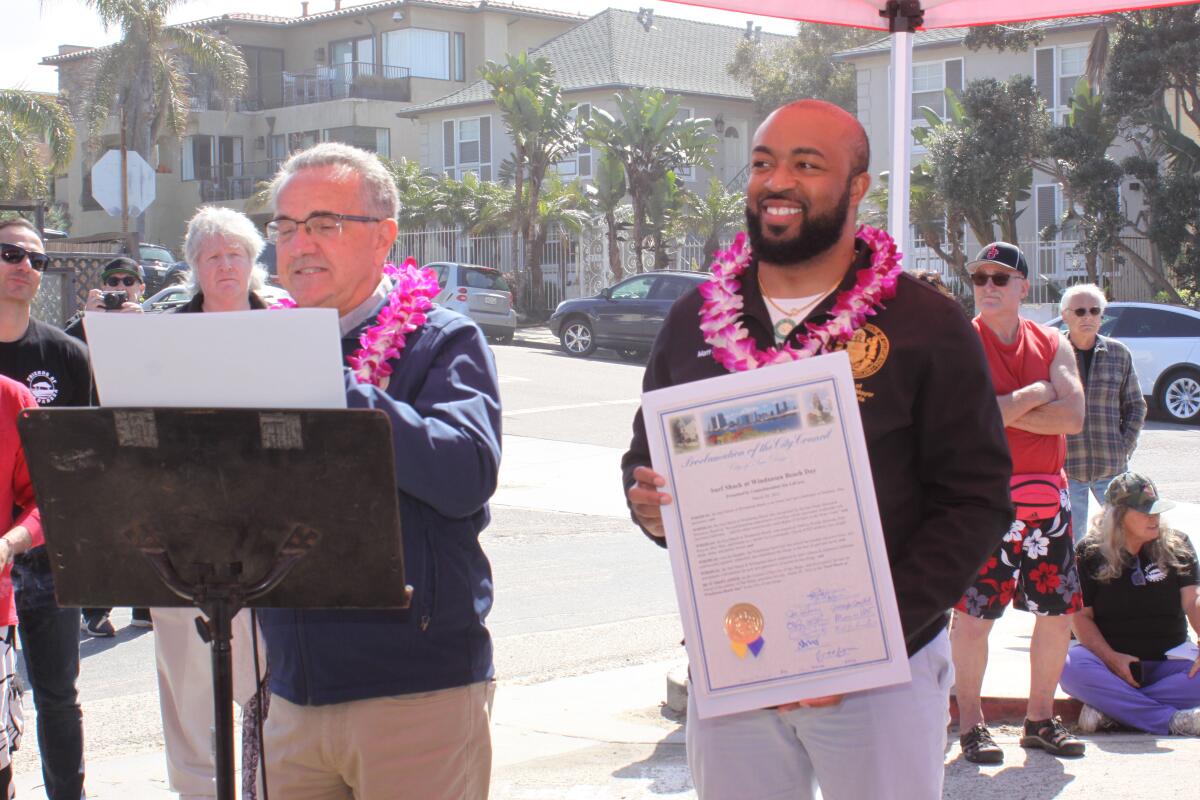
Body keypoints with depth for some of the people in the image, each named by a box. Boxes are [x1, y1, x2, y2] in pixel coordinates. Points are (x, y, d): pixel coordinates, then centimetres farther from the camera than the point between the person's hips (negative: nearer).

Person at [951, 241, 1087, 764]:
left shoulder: (1051, 345, 9)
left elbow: (1073, 416, -5)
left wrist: (1001, 410, -11)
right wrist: (1035, 395, -9)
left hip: (1047, 496, 5)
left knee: (1058, 611, 9)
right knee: (974, 613, -2)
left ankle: (1040, 718, 23)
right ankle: (970, 722, 11)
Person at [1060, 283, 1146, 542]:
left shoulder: (1118, 353, 7)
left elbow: (1135, 406, 13)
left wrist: (1125, 447, 2)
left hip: (1112, 465, 3)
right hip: (1066, 467, -2)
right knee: (1072, 541, 4)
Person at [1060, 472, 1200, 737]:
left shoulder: (1178, 547, 6)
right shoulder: (1089, 553, 1)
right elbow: (1081, 616, -3)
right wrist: (1111, 658, -19)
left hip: (1168, 661, 2)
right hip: (1110, 659, -2)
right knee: (1071, 667, -35)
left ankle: (1110, 708, -30)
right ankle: (1171, 720, -38)